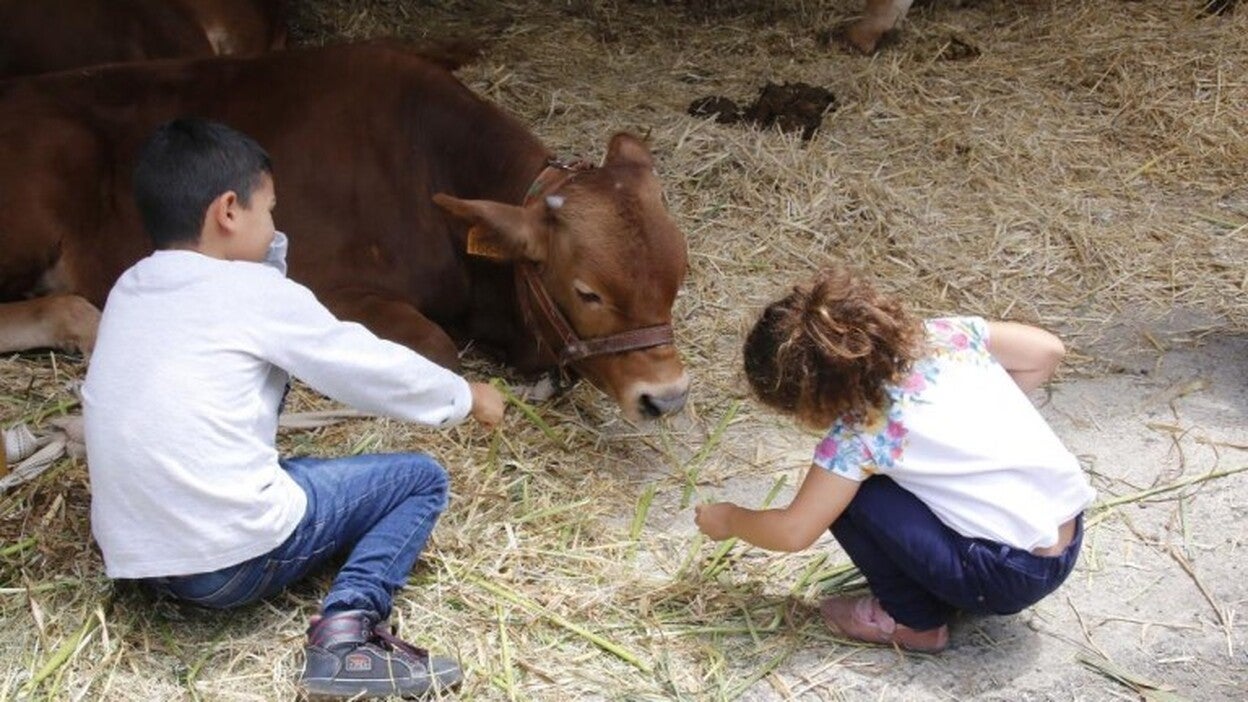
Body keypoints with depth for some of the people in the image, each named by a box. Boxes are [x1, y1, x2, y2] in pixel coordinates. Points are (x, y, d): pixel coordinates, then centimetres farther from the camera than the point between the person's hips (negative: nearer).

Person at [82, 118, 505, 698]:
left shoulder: (127, 292, 10)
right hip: (233, 560, -7)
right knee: (420, 478, 9)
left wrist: (264, 256, 12)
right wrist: (466, 397, 18)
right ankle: (348, 625, -11)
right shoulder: (255, 292, -8)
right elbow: (373, 366, 2)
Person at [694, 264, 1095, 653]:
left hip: (1013, 576, -8)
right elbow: (1048, 350, 8)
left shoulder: (863, 431, -15)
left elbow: (793, 532, -8)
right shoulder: (945, 336, 0)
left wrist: (729, 520, 11)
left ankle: (914, 621, 7)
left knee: (850, 495, -5)